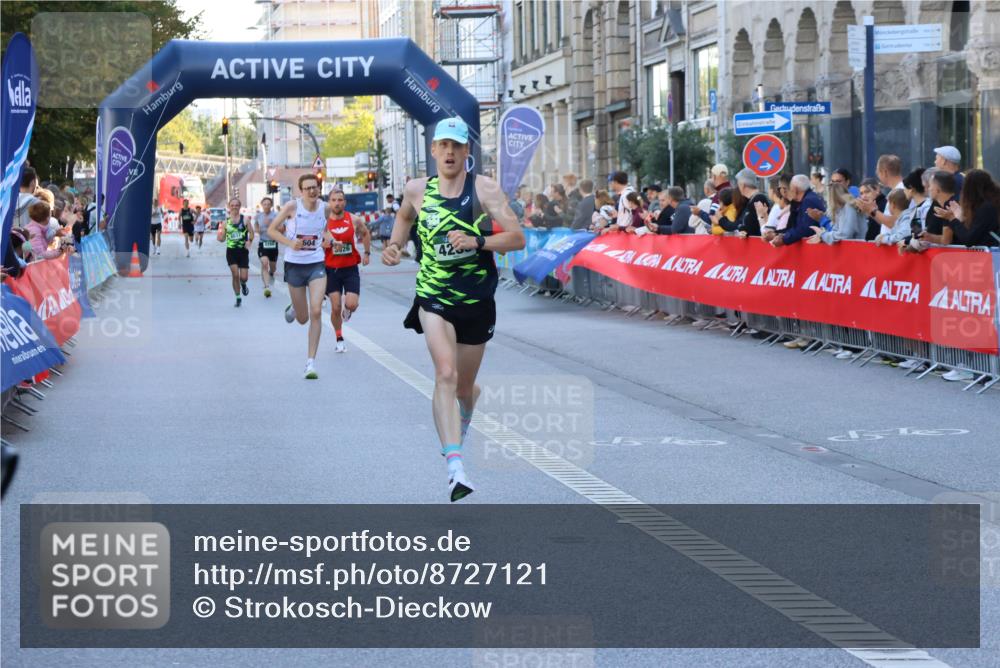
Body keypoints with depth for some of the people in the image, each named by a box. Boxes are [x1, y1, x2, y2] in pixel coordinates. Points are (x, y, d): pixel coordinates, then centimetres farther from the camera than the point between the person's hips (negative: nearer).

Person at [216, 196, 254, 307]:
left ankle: (243, 285, 35)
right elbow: (223, 238, 6)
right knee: (235, 275, -5)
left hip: (243, 251, -1)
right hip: (231, 251, 1)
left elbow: (251, 232, 1)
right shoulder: (226, 221, 1)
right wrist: (219, 237, -17)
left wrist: (249, 241, -16)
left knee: (243, 277, -4)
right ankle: (238, 298, 10)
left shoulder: (244, 219, -3)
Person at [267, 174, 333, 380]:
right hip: (294, 265, -1)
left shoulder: (325, 208, -1)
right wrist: (290, 243, -19)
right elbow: (272, 230, -3)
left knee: (316, 312, -16)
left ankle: (311, 363, -9)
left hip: (317, 265, 1)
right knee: (302, 319, 9)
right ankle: (293, 309, 50)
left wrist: (327, 237, -1)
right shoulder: (292, 206, -10)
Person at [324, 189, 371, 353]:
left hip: (350, 269, 0)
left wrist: (367, 253, 12)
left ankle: (347, 309, 28)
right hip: (331, 270, 0)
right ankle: (339, 339, 18)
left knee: (352, 305, -11)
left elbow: (366, 233, 16)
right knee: (335, 307, -2)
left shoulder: (353, 220, -4)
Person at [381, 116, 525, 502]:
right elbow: (405, 216, 26)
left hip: (476, 302, 0)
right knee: (445, 373, -23)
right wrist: (395, 245, 7)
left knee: (465, 387, 14)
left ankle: (461, 424, 54)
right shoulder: (418, 190, 1)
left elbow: (517, 238, -13)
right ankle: (455, 468, -33)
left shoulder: (484, 189, -7)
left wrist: (478, 242, -28)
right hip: (433, 299, 0)